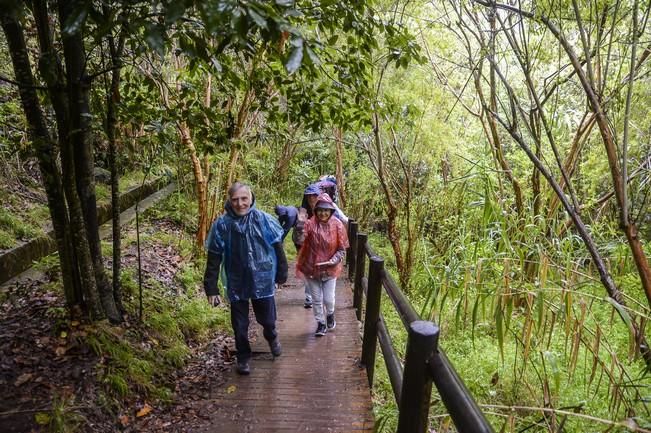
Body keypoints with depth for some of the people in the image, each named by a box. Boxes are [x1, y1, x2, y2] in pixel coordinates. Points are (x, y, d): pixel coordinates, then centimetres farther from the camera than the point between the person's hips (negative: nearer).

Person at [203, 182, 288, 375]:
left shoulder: (264, 220, -12)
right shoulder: (222, 225, -12)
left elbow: (277, 249, -2)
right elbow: (214, 259, -8)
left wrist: (281, 274, 4)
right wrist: (211, 288, -8)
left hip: (263, 281, 0)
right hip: (237, 284, 0)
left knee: (267, 319, 16)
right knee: (240, 325, 13)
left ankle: (272, 338, 51)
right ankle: (243, 357, 38)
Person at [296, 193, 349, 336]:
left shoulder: (337, 225, -10)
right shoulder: (310, 224, -13)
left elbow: (342, 248, -4)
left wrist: (334, 260, -20)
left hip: (330, 269, 0)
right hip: (311, 268, 0)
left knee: (328, 299, 6)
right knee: (316, 299, 11)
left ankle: (330, 315, 40)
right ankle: (321, 323, 34)